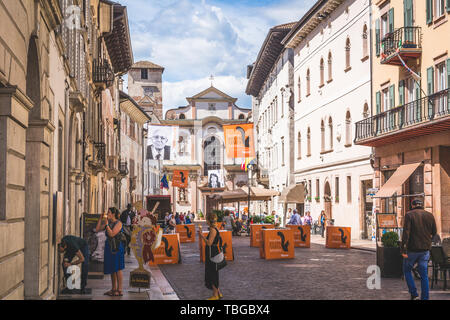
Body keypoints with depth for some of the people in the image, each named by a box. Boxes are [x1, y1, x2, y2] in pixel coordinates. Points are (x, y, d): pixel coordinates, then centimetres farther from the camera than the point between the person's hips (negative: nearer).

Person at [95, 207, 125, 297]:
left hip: (117, 248, -8)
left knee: (118, 269, -4)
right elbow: (97, 230, 11)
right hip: (109, 247, 8)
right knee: (112, 269, 11)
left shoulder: (118, 223, -11)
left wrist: (106, 224, -17)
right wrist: (100, 219, 5)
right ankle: (114, 289, 19)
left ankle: (119, 290, -1)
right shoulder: (108, 223, 11)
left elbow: (112, 234, -21)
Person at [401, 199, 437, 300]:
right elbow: (434, 232, 13)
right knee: (424, 275, 10)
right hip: (425, 250, 4)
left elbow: (406, 232, -15)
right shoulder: (430, 215, 5)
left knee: (407, 270, 14)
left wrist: (403, 249, -14)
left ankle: (414, 294, 4)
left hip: (412, 249, -3)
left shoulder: (409, 215, -7)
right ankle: (425, 298, 8)